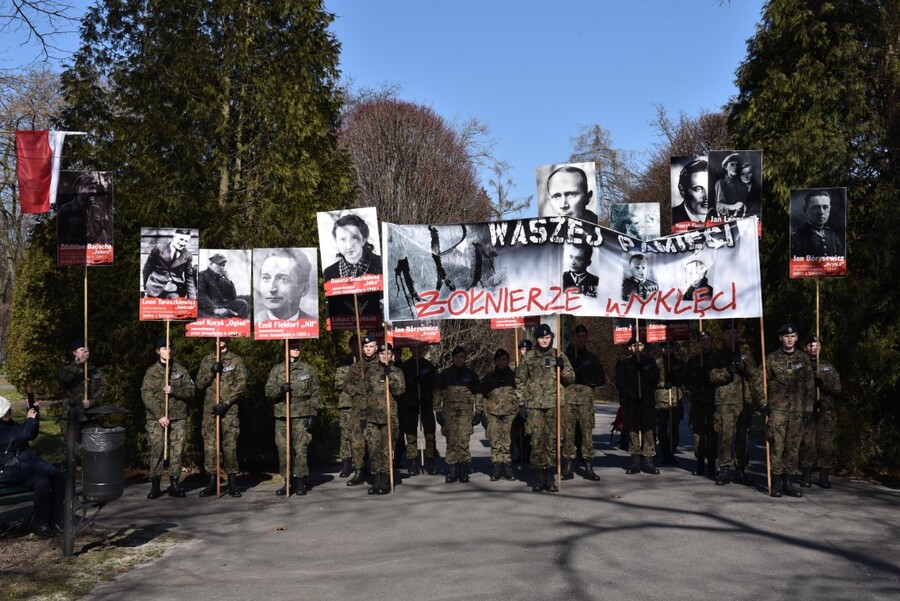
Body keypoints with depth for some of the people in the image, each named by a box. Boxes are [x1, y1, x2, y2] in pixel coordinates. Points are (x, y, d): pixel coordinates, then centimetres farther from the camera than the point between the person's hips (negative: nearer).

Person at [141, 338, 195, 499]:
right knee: (157, 450, -7)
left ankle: (174, 484, 8)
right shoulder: (151, 371, 4)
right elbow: (146, 396, -4)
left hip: (178, 418, 2)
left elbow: (190, 391, 5)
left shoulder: (181, 370, 10)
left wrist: (174, 391, -13)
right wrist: (159, 416, -12)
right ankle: (155, 485, 1)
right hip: (157, 418, -2)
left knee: (177, 451, 0)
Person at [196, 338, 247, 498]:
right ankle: (212, 481, 6)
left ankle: (232, 481, 3)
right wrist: (212, 371, -10)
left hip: (229, 409, -3)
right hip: (209, 408, 3)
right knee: (209, 445, -1)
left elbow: (241, 384, -2)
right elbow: (200, 383, 8)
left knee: (230, 445, -4)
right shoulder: (207, 360, 14)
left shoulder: (236, 360, 5)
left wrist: (226, 403, -11)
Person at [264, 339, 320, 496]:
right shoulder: (277, 369, 11)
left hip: (302, 415, -2)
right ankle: (288, 482, 12)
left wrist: (313, 414, -1)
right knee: (283, 449, 2)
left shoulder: (308, 369, 8)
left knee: (301, 449, -5)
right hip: (281, 414, 2)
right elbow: (268, 391, 6)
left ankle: (300, 482, 4)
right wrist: (280, 389, -14)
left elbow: (315, 393, 7)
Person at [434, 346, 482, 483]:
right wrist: (438, 411, 4)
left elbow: (478, 394, 13)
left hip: (466, 411, -1)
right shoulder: (445, 374, 10)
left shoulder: (471, 374, 11)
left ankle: (464, 471, 1)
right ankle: (451, 471, 5)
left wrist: (479, 412, 8)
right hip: (449, 411, 1)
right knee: (451, 442, -1)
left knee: (463, 441, -7)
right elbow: (437, 393, 10)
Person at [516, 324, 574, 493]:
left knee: (552, 440, 2)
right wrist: (522, 404, 2)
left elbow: (570, 379, 11)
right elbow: (520, 381, 9)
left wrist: (563, 368, -8)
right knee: (536, 440, -1)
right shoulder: (528, 358, 7)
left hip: (554, 404, 0)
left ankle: (550, 477, 10)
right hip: (534, 405, 0)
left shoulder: (559, 356, 9)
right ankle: (538, 477, 7)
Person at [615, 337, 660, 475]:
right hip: (631, 402, 0)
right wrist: (631, 395, -8)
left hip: (648, 401, 1)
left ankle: (648, 462, 0)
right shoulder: (624, 363, 8)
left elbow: (655, 379, 3)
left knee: (649, 431, -4)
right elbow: (620, 382, 3)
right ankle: (635, 462, 5)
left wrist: (643, 370, -9)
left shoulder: (650, 361, 11)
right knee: (633, 431, -1)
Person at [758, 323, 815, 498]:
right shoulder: (771, 359, 3)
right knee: (776, 445, -7)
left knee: (793, 446, 5)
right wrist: (763, 403, -3)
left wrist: (809, 408, 4)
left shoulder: (804, 359, 9)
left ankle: (787, 483, 13)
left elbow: (810, 385, 9)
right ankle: (773, 482, -2)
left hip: (797, 409, 3)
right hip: (777, 408, -3)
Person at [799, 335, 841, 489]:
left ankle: (824, 477, 8)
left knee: (825, 444, 0)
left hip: (825, 411, 2)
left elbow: (837, 388, 6)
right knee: (807, 443, -6)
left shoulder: (829, 368, 15)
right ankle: (806, 476, 2)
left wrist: (823, 384, -11)